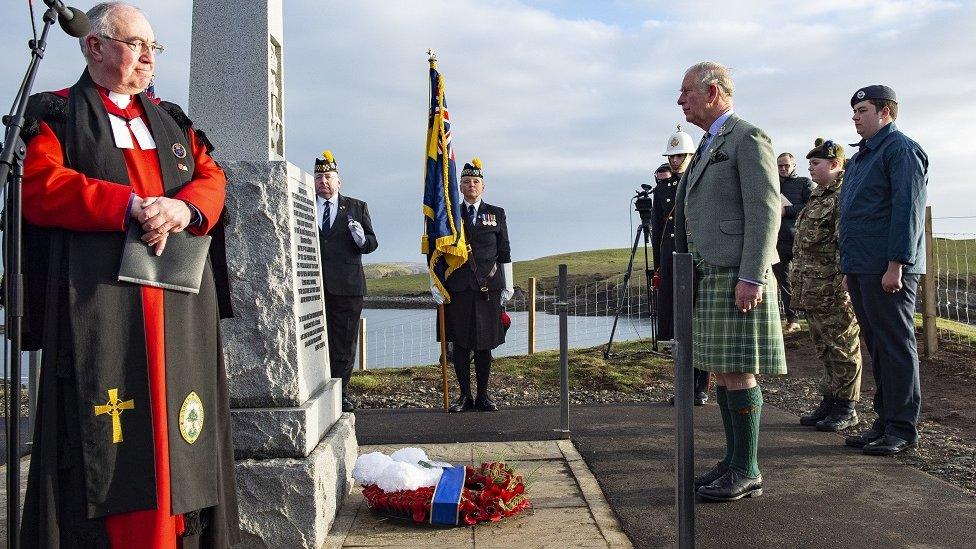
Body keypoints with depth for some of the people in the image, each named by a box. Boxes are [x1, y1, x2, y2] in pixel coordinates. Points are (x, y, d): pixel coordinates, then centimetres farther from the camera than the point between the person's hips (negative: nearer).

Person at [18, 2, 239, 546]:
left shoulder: (172, 119, 24)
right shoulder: (57, 114, 10)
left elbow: (212, 179, 12)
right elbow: (39, 188, -5)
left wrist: (184, 208, -10)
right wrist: (132, 206, -15)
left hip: (180, 303, 4)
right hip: (99, 303, -4)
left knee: (175, 431, 3)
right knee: (108, 438, -5)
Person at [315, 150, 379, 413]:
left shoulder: (357, 207, 11)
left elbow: (372, 243, 6)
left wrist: (362, 238, -14)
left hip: (347, 285, 0)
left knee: (344, 343, 4)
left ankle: (341, 392, 13)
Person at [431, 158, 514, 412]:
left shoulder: (497, 214, 10)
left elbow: (504, 253, 10)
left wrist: (508, 286, 7)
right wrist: (435, 283, 1)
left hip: (488, 287, 0)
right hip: (457, 288, 0)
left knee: (485, 343, 4)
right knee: (460, 343, 2)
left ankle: (483, 395, 14)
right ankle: (464, 395, 12)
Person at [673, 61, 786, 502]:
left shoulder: (748, 138, -6)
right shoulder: (708, 146, 21)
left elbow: (766, 212, -14)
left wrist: (751, 278, -21)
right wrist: (692, 275, 18)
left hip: (737, 276, -9)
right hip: (708, 276, 9)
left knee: (739, 371, -5)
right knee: (720, 371, 11)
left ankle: (747, 473, 3)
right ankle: (734, 462, 20)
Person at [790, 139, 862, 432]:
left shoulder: (845, 194, -12)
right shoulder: (818, 195, 19)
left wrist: (842, 285, -23)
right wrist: (799, 281, 21)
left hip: (832, 287, -10)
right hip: (812, 290, 10)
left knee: (842, 347, 0)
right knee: (824, 347, 15)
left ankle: (846, 408, 9)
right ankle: (830, 400, 24)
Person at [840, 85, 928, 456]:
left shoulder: (901, 150, -8)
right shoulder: (861, 156, 21)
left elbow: (907, 211, -16)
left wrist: (896, 265, -21)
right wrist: (849, 266, 20)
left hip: (887, 270, -9)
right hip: (861, 269, 9)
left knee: (896, 346, -3)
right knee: (877, 348, 12)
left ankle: (902, 429, 5)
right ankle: (886, 421, 20)